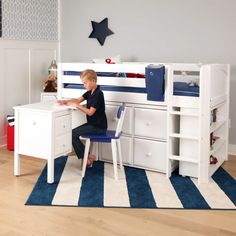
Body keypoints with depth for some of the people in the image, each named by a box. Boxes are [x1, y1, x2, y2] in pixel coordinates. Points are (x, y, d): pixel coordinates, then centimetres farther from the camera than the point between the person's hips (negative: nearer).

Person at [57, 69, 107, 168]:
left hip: (98, 127, -9)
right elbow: (78, 100, 14)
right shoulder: (90, 92, 9)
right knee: (74, 133, 6)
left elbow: (90, 112, -22)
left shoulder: (98, 94, -19)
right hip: (93, 124, 9)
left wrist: (76, 106, -19)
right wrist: (65, 102, 0)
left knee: (72, 134, -11)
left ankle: (87, 157, 0)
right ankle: (86, 157, 9)